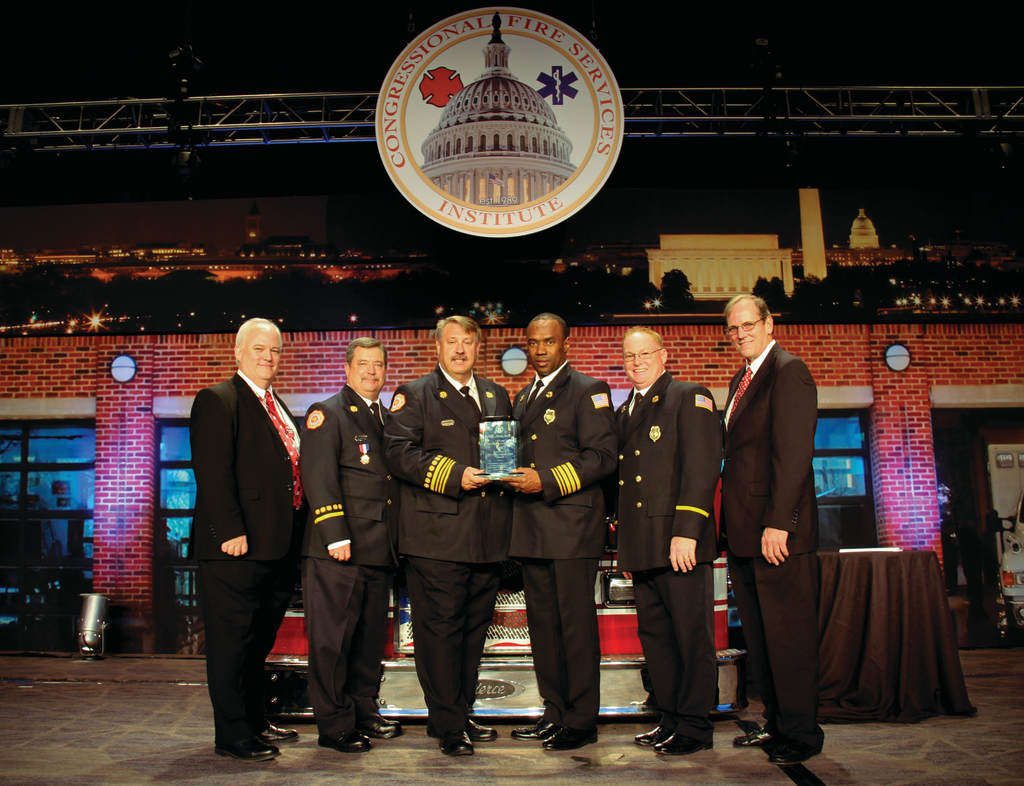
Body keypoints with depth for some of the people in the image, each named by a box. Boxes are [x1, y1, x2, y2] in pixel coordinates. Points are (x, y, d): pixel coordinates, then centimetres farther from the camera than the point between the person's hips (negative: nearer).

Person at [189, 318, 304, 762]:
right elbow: (213, 472, -17)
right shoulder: (217, 401, -7)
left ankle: (255, 723, 30)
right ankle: (232, 736, 10)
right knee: (232, 642, 0)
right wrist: (231, 532, -22)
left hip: (277, 547, 9)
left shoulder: (278, 408, 20)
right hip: (238, 546, -9)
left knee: (260, 641, 18)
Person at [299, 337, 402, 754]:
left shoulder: (387, 418, 19)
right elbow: (318, 478, -12)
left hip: (379, 549, 7)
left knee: (371, 638, 14)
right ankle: (334, 725, 10)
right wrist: (336, 536, -19)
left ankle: (363, 713, 26)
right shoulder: (326, 414, -3)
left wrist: (395, 542, 11)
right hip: (338, 550, -7)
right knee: (332, 639, 0)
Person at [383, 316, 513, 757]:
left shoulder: (497, 396, 19)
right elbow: (399, 451, -10)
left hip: (487, 538, 6)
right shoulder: (414, 395, 2)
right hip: (437, 536, -5)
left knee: (474, 627, 13)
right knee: (440, 629, -3)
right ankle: (448, 726, 8)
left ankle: (461, 714, 26)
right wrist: (455, 476, -18)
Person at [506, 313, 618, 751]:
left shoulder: (588, 390, -3)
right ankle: (554, 712, 23)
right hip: (531, 527, 7)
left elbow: (602, 457, -11)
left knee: (576, 623, -2)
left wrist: (547, 481, -18)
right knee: (542, 623, 12)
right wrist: (514, 476, 8)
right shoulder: (523, 398, 20)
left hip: (572, 524, -7)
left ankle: (581, 722, 8)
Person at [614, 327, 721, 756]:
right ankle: (671, 719, 24)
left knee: (691, 635, 0)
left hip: (680, 542, -7)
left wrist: (686, 531, -20)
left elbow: (702, 467, -12)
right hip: (641, 547, 8)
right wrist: (625, 544, 15)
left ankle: (695, 726, 10)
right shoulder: (624, 412, 21)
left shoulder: (690, 398, -2)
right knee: (654, 636, 12)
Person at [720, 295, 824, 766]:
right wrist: (731, 524, 12)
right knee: (759, 637, 15)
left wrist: (777, 523, -22)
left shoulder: (788, 372, -9)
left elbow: (794, 453, -17)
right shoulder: (741, 380, 19)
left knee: (789, 635, 0)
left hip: (777, 532, -9)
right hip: (744, 533, 9)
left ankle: (801, 734, 13)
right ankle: (776, 723, 27)